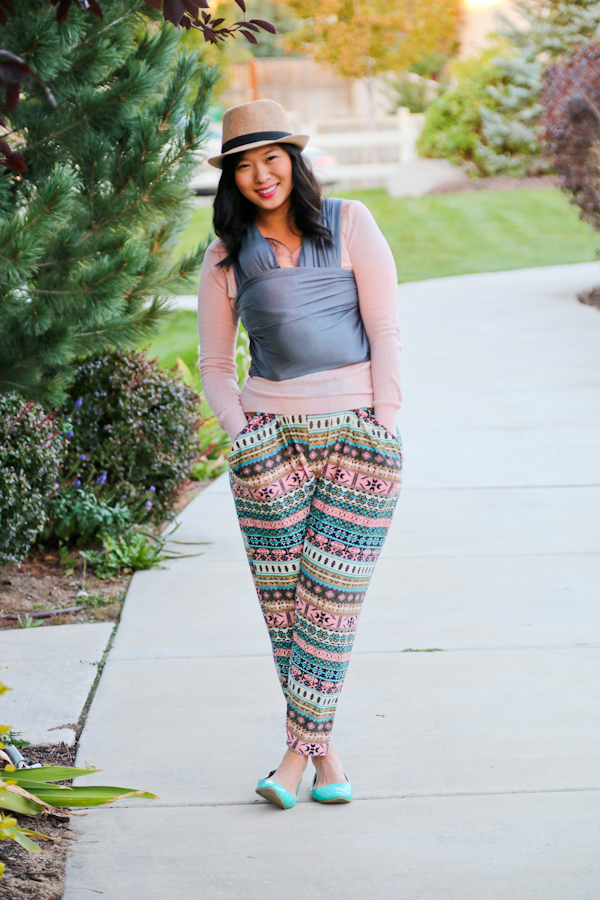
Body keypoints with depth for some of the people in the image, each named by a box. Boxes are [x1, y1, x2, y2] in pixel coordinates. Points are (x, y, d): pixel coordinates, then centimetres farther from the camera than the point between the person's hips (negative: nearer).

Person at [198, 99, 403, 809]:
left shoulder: (349, 224, 4)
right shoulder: (226, 258, 9)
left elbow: (385, 329, 1)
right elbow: (214, 367, 13)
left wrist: (384, 425, -5)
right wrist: (241, 435, -3)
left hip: (358, 432, -2)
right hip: (271, 432, 2)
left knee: (331, 596, -6)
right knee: (282, 599, -3)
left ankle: (299, 751, -2)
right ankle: (324, 752, 8)